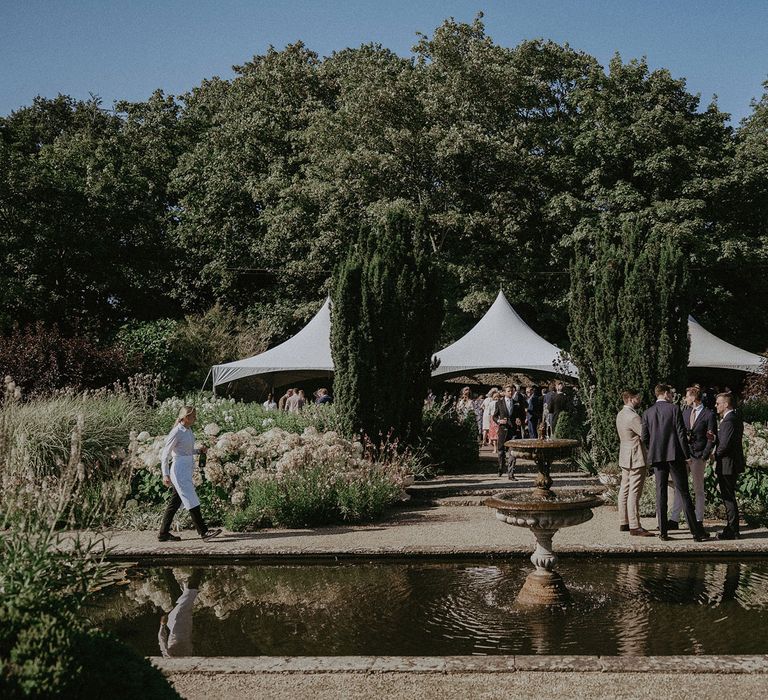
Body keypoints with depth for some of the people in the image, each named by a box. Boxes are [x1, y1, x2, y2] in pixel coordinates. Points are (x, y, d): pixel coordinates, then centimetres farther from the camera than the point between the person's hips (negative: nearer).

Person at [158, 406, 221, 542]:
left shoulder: (188, 430, 11)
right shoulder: (176, 433, -14)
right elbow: (165, 454, -13)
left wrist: (199, 451, 6)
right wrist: (165, 474, -19)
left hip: (187, 470, 9)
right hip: (179, 469, -9)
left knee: (175, 502, 12)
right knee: (192, 502, -7)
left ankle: (164, 533, 17)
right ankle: (203, 532, -5)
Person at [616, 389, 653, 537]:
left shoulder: (620, 414, 12)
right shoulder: (633, 417, -19)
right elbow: (646, 435, -20)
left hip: (625, 458, 10)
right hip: (636, 458, -10)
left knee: (624, 490, 13)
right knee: (634, 493, -9)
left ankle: (623, 522, 19)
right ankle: (635, 527, -9)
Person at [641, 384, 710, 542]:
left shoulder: (647, 413, 6)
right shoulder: (674, 409, -5)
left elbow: (645, 438, 6)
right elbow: (681, 434, -8)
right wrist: (687, 455, -4)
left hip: (657, 457, 3)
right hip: (675, 456, -3)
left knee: (660, 494, 6)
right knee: (684, 493, 0)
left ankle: (663, 532, 5)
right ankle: (697, 531, 1)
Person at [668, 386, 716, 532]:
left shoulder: (709, 414, -5)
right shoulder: (685, 412, 12)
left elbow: (712, 438, -6)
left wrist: (704, 456, -12)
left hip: (698, 456, -5)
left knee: (698, 490, 4)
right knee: (679, 487, 3)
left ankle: (699, 521, 12)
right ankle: (674, 520, 4)